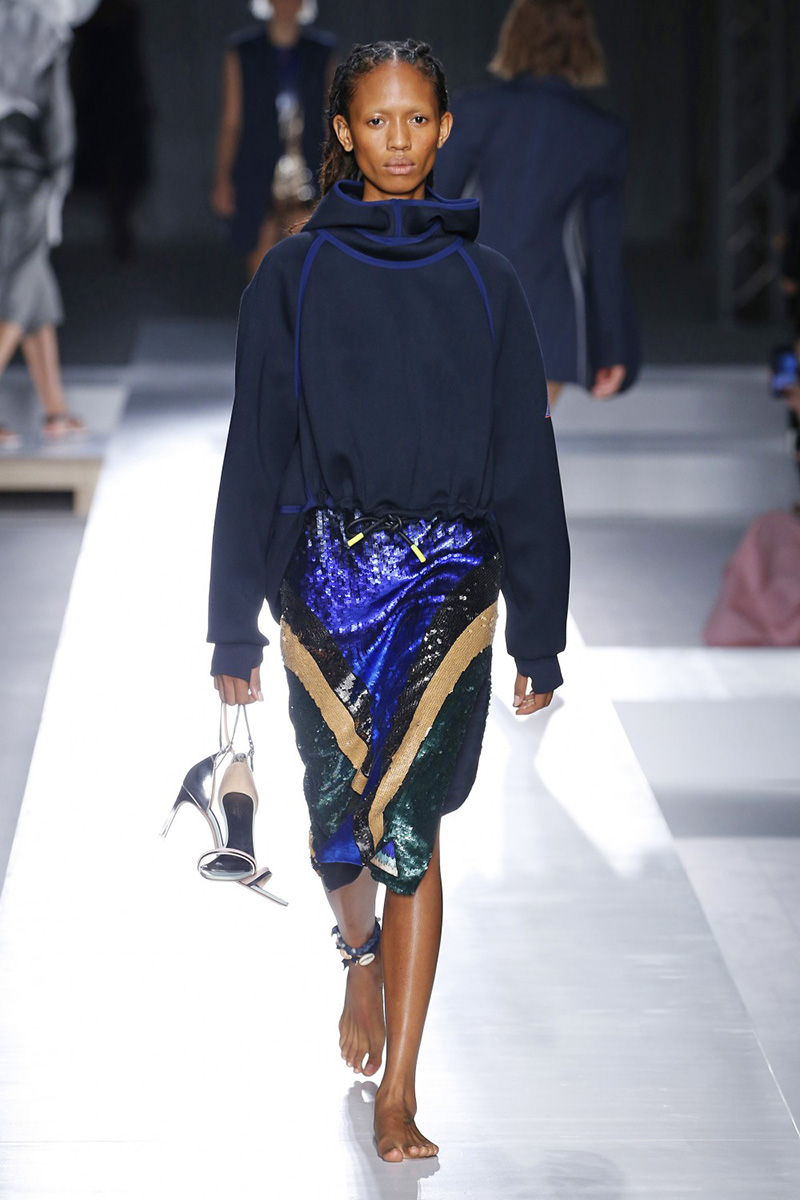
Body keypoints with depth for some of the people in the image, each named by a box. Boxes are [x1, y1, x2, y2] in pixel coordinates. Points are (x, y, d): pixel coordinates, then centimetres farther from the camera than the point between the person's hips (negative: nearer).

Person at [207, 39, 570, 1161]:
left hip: (448, 581, 0)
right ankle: (363, 951, 25)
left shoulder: (483, 281, 4)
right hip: (326, 574, 0)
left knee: (411, 825, 2)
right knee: (337, 816, -1)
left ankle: (398, 1097, 10)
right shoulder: (293, 277, 3)